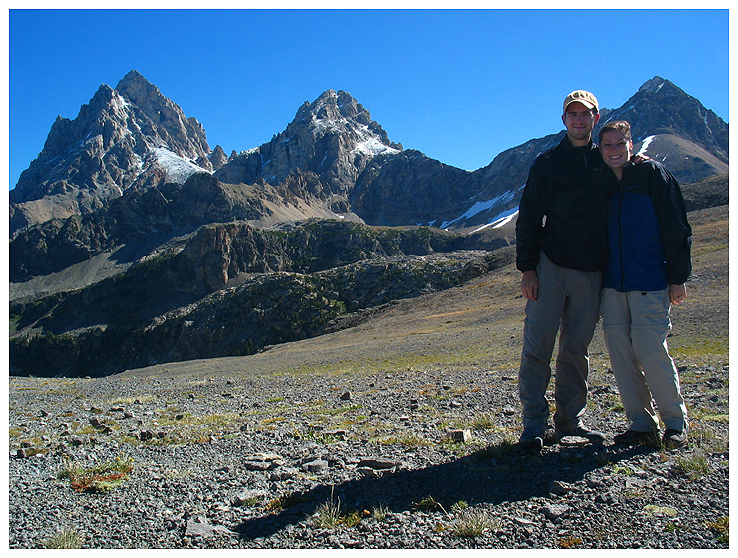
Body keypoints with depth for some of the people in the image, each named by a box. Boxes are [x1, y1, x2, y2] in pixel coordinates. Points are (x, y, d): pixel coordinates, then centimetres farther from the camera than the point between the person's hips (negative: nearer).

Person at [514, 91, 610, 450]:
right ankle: (534, 424, -1)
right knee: (538, 343, -6)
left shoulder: (606, 161, 15)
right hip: (551, 268, -3)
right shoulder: (548, 164, 5)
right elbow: (529, 218, 1)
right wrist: (527, 268, -7)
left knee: (577, 348, 8)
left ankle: (570, 421, 17)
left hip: (591, 272, 3)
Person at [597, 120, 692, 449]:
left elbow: (677, 228, -1)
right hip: (612, 286, 5)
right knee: (620, 354, 2)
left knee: (651, 352, -9)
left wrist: (677, 277, -6)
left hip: (649, 285, -5)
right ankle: (641, 424, 12)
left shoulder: (653, 174, 2)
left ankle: (676, 422, 10)